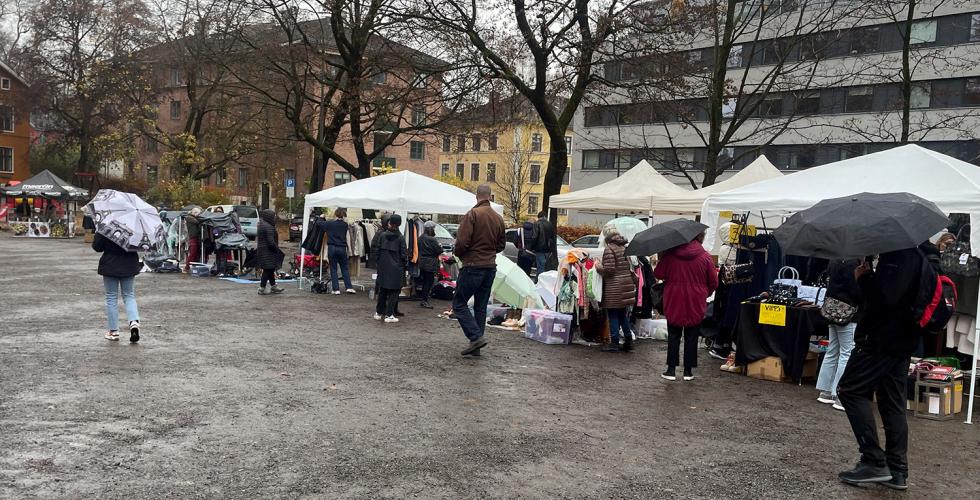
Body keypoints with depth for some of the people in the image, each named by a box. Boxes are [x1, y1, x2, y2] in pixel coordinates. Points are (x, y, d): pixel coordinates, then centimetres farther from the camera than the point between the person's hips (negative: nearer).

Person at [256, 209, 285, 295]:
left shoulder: (261, 224, 11)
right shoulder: (268, 227, -20)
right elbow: (271, 242, -23)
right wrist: (278, 251, -11)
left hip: (262, 251, 10)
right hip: (267, 252, -10)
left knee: (270, 269, 17)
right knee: (268, 270, -2)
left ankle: (274, 286, 26)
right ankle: (262, 288, 2)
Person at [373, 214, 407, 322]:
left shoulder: (382, 235, 0)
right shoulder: (401, 238, -7)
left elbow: (377, 250, 3)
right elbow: (403, 254, -6)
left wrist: (378, 262, 12)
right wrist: (405, 266, 4)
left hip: (383, 267, 3)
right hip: (395, 268, -3)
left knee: (382, 290, 15)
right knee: (393, 291, 2)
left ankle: (379, 313, 22)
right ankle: (389, 315, 0)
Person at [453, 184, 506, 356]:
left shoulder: (473, 214, -12)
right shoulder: (498, 218, 9)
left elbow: (462, 241, -18)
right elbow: (501, 245, 16)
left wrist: (457, 253, 2)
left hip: (473, 266, -7)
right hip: (491, 267, 7)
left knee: (459, 304, 2)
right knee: (481, 307, 12)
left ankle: (476, 337, -11)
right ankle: (476, 347, 14)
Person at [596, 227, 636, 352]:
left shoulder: (609, 249, -13)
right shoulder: (624, 248, 10)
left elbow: (609, 269, -17)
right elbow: (629, 266, 11)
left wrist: (599, 266, -1)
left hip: (614, 287, -7)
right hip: (626, 283, 7)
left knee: (613, 315, 1)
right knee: (623, 314, 17)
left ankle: (614, 343, 5)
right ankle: (628, 341, 19)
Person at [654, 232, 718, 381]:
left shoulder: (669, 254, -6)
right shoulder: (705, 256, -7)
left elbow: (658, 274, -2)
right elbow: (713, 282, -1)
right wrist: (705, 294, 17)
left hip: (673, 302, 1)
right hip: (696, 304, 0)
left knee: (673, 336, 10)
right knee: (691, 337, 9)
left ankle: (671, 369, 8)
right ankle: (688, 371, 13)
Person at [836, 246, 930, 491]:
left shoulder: (900, 255, -17)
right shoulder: (917, 254, 15)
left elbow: (884, 298, -25)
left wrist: (864, 276, -11)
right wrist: (868, 277, 4)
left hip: (882, 340, -10)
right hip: (901, 341, 10)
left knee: (850, 390, -3)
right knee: (893, 403, 11)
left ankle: (875, 462, -4)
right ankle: (897, 471, 14)